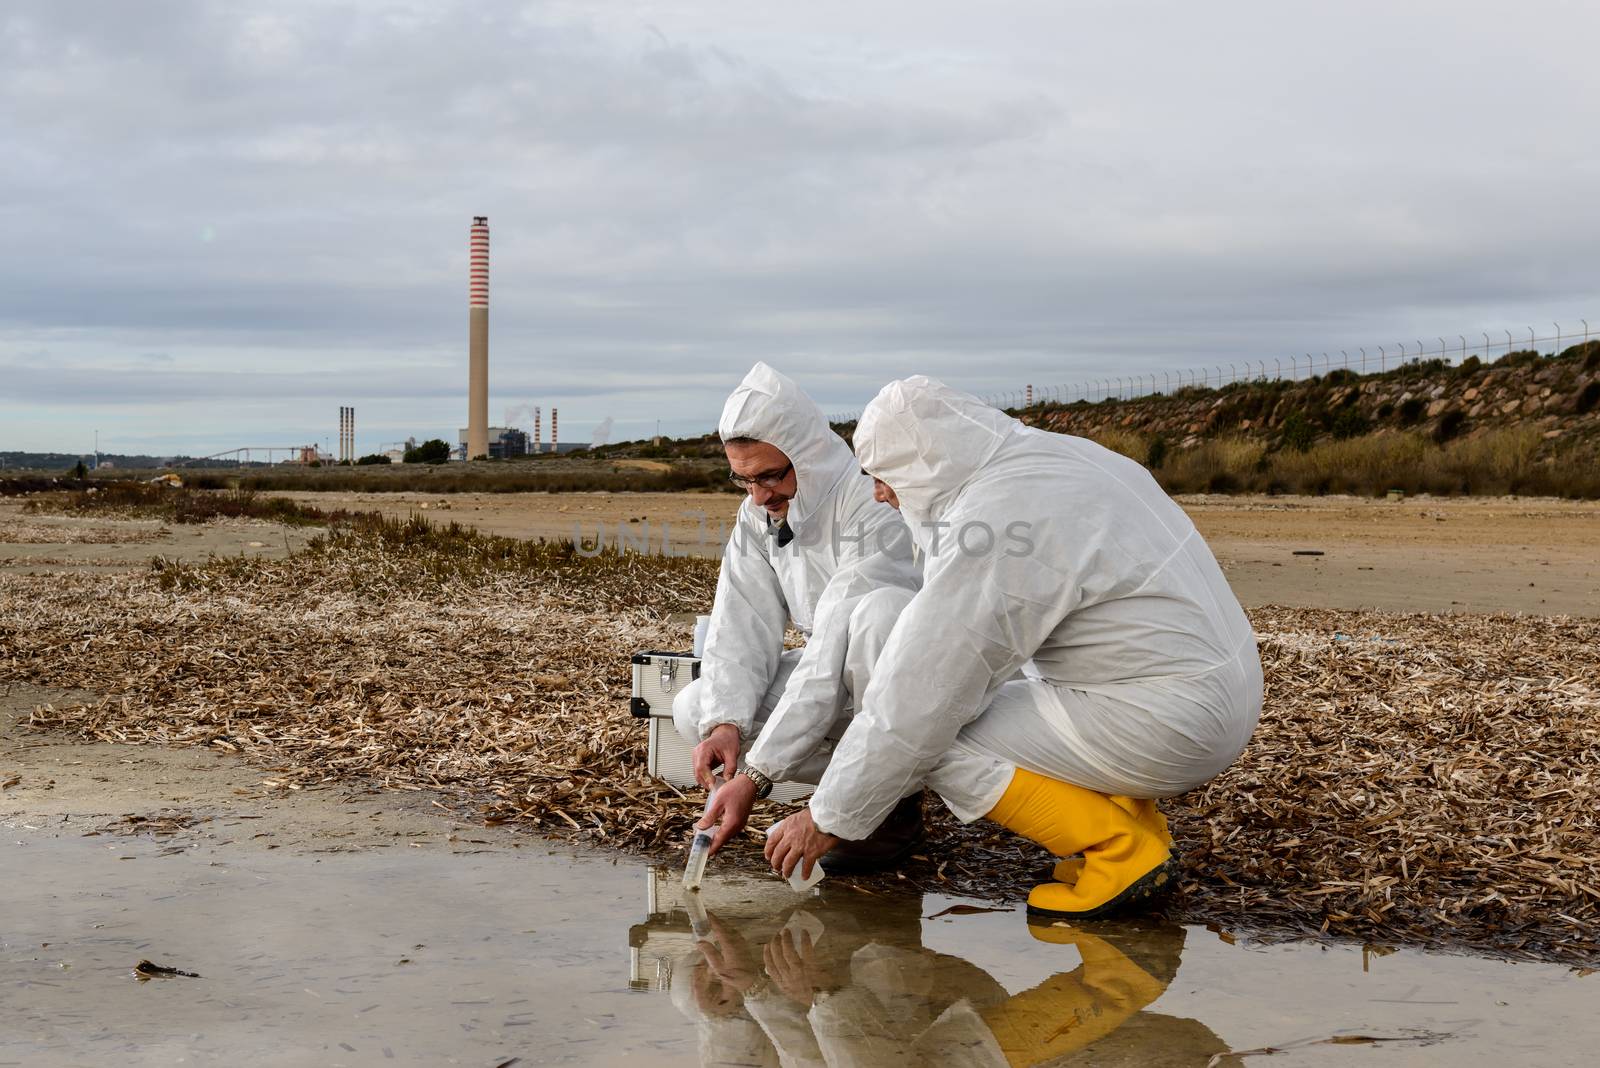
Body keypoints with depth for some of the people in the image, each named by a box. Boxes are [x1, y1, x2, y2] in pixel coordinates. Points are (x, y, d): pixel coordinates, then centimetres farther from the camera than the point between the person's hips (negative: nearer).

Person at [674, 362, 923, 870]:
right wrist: (724, 724, -27)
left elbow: (833, 655, -34)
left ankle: (896, 802, -19)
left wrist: (757, 775, -37)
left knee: (879, 609, -39)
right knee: (694, 710, -11)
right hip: (843, 689, 7)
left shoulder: (875, 506, -28)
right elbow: (742, 631, -7)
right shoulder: (758, 514, -3)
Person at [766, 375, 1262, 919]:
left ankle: (1121, 850, -4)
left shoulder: (985, 534, -19)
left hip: (1164, 726, -10)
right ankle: (1130, 812, 16)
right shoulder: (1058, 453, 10)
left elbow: (910, 707, -16)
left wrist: (829, 819, -4)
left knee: (937, 738, -8)